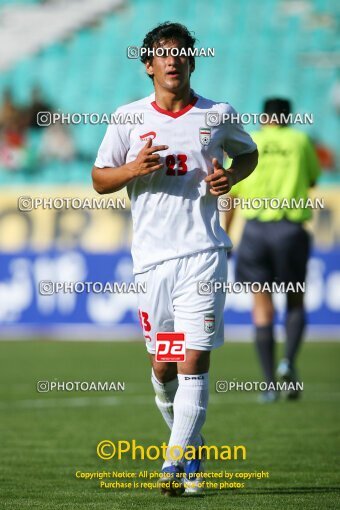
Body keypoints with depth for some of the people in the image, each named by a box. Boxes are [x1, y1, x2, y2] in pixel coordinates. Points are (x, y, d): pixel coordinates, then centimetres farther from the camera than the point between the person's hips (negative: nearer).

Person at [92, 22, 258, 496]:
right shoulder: (128, 118, 5)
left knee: (194, 358, -12)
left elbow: (249, 152, 22)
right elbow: (100, 179, 10)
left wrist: (230, 177, 1)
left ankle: (177, 462, -12)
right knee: (163, 365, 6)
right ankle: (189, 440, 31)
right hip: (151, 256, 2)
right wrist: (134, 168, -10)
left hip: (203, 252, -1)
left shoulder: (217, 115, 5)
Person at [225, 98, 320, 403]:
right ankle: (289, 361, -11)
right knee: (296, 303, 14)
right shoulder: (300, 141, 7)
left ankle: (270, 384, 1)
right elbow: (313, 180, 22)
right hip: (291, 229, -1)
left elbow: (229, 197, 7)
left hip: (255, 229, 1)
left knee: (262, 308, 6)